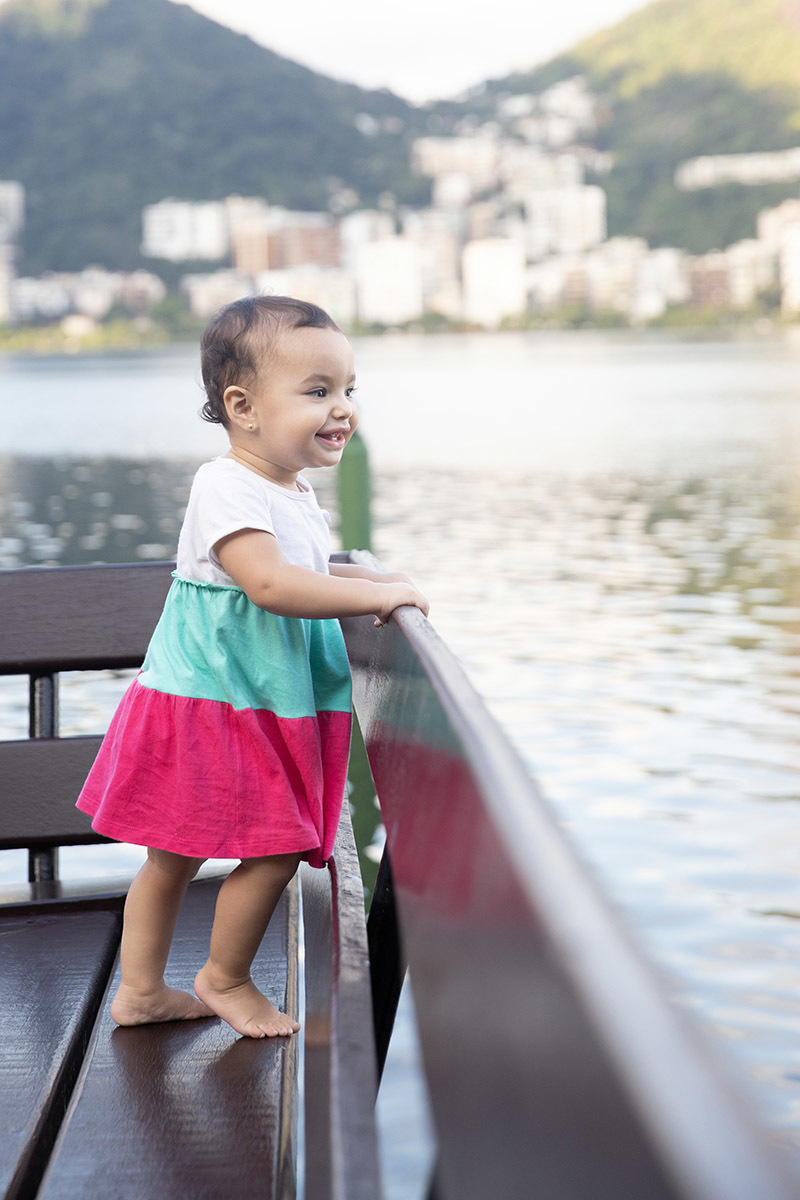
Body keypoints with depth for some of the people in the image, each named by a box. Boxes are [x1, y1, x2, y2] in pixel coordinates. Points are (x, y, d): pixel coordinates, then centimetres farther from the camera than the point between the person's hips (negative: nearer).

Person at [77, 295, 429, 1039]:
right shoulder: (227, 488, -20)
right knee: (277, 846, -5)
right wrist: (377, 595, -28)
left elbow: (306, 574, 28)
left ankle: (140, 990, 28)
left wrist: (367, 579, 11)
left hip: (263, 711, 10)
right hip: (209, 707, -10)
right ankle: (224, 978, 16)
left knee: (173, 852, 17)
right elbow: (269, 584, -33)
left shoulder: (292, 493, 11)